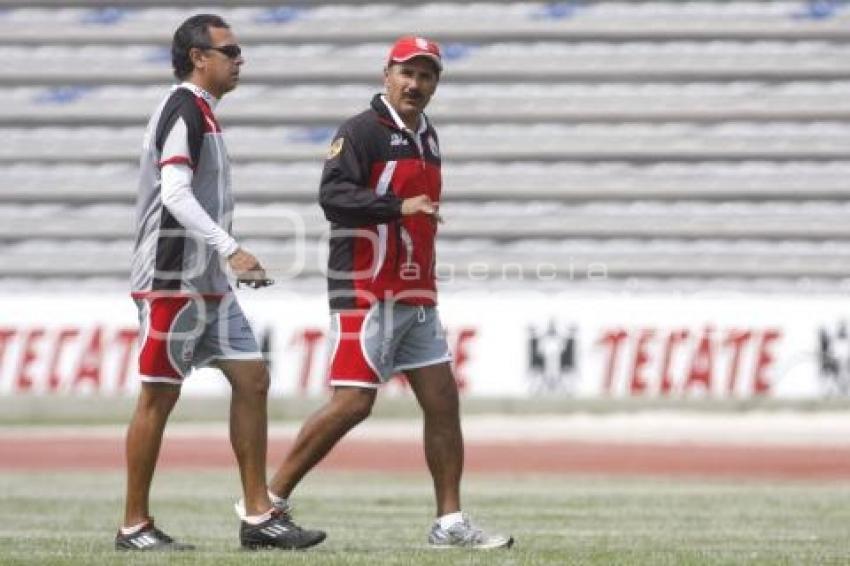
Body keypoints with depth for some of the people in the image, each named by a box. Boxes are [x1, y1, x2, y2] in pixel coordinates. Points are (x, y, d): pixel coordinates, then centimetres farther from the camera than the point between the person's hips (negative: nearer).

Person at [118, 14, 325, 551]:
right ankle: (135, 527, 2)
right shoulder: (183, 111, -12)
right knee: (159, 396, -4)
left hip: (209, 284, 10)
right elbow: (175, 194, -23)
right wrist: (231, 249, -30)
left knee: (253, 379, 4)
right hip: (173, 281, -10)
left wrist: (228, 257, 23)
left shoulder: (200, 113, 18)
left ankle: (260, 517, 5)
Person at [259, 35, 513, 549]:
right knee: (354, 403, -13)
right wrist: (399, 207, -32)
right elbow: (333, 195, -21)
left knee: (443, 401, 4)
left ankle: (450, 523, 9)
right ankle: (269, 501, -5)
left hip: (416, 296, 8)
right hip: (366, 291, -8)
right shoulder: (363, 131, -8)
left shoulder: (427, 139, 18)